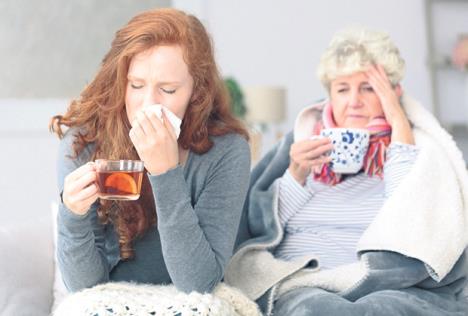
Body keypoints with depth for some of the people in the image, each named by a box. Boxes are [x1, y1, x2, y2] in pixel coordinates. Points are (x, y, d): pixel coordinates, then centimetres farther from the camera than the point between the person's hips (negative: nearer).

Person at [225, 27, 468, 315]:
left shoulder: (418, 144, 13)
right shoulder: (302, 140, 19)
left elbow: (412, 222, -9)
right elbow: (255, 228, 13)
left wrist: (399, 122, -3)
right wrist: (295, 175, -2)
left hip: (395, 290, -1)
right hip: (302, 288, 1)